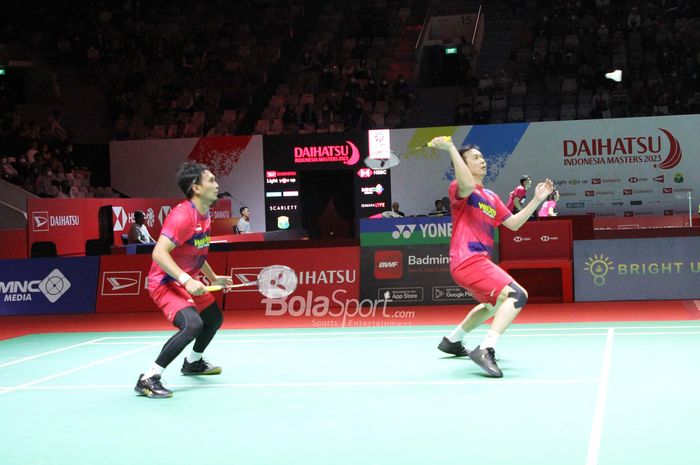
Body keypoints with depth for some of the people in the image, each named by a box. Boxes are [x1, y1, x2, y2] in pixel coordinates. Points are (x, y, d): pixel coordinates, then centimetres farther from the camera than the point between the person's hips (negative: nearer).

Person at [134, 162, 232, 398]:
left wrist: (213, 278, 23)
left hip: (189, 280, 10)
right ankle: (148, 379, -23)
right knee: (193, 324, -30)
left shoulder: (204, 215, 7)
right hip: (166, 282, -10)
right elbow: (159, 253, -32)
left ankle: (193, 362, 50)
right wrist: (186, 280, -39)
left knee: (214, 318, 24)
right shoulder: (182, 215, -25)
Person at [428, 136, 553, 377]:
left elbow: (513, 223, 17)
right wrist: (451, 148, -33)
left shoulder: (491, 197, 20)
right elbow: (468, 185, -32)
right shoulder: (459, 188, -6)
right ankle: (486, 350, -32)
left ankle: (451, 340, 44)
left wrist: (537, 200, 12)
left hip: (479, 261, 10)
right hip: (468, 260, -10)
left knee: (495, 304, 33)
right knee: (516, 296, -24)